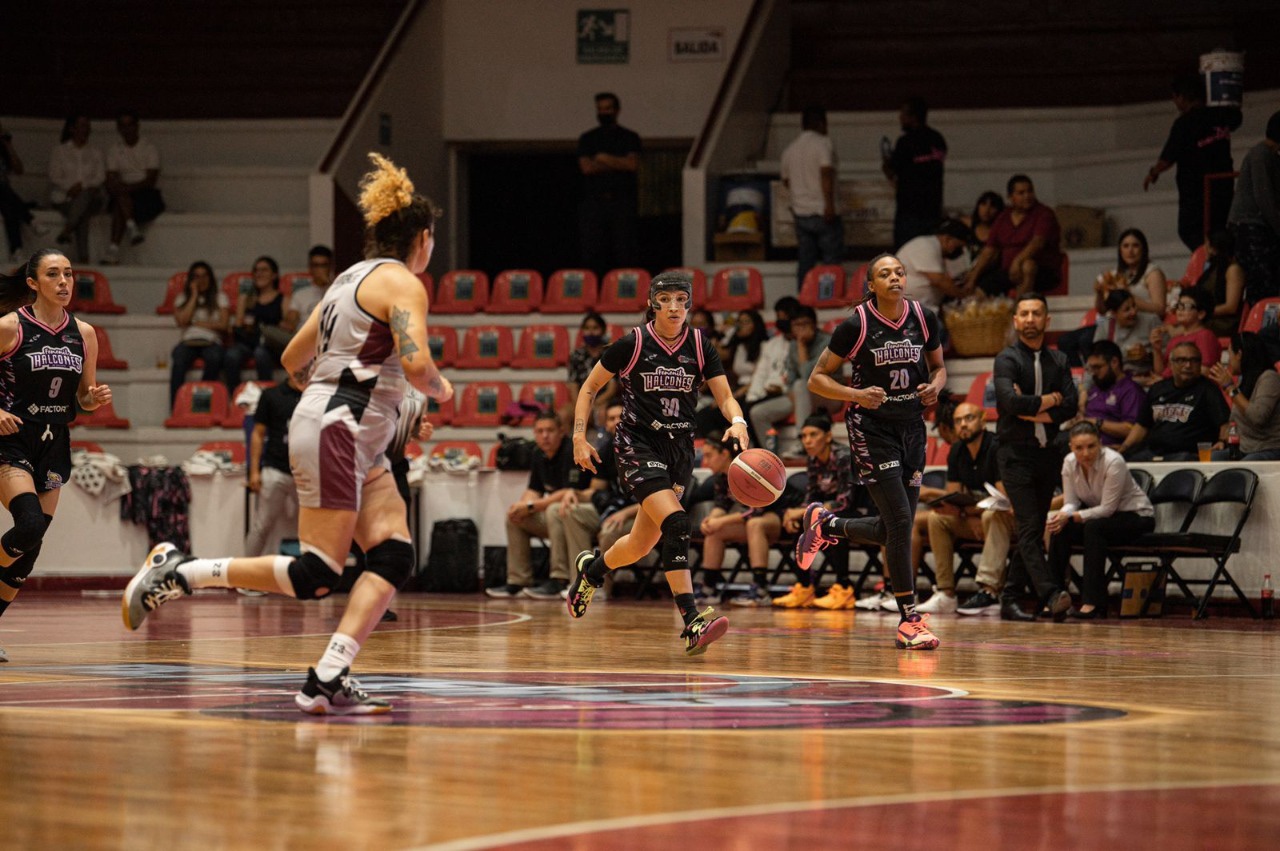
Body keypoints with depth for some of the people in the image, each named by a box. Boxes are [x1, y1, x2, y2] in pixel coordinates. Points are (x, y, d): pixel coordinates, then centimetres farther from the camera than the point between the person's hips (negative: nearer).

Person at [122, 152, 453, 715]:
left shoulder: (353, 278, 19)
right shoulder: (402, 283, -8)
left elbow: (293, 359, 23)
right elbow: (415, 362, -23)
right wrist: (439, 389, -2)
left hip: (358, 444, 10)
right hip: (336, 432, -10)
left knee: (393, 558, -2)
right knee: (314, 577, -10)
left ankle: (328, 680, -11)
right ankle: (177, 573, -3)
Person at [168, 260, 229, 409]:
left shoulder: (220, 297, 16)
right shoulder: (183, 298, 18)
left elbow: (223, 324, 4)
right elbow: (182, 321, -1)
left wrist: (198, 323, 2)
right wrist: (194, 296, 3)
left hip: (211, 341, 0)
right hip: (188, 341, 0)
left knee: (215, 357, -39)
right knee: (178, 360, -37)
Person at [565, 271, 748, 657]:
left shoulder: (700, 346, 0)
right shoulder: (633, 344, -8)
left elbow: (725, 397, -4)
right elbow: (590, 387, 3)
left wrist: (737, 421, -27)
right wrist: (579, 436, -6)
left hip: (680, 447, 5)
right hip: (638, 445, -5)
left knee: (642, 544, 13)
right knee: (676, 524, -25)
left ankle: (592, 569, 46)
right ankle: (692, 622, -29)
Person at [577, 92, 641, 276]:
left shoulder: (629, 137, 12)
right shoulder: (587, 139, 15)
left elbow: (633, 164, -3)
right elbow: (586, 167, 0)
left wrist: (604, 159, -2)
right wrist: (619, 164, -1)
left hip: (623, 202, -1)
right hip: (594, 203, 1)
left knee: (624, 255, -9)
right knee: (592, 254, -8)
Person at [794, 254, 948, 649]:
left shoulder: (924, 318, 1)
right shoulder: (857, 324, -11)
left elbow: (938, 367, 16)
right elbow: (817, 379, -5)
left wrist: (935, 387, -7)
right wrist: (857, 395, -21)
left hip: (911, 426, 5)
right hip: (871, 428, -5)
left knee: (893, 529, 9)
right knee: (900, 520, -14)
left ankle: (826, 524, 37)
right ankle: (909, 620, -7)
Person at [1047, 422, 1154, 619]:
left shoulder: (1113, 462, -27)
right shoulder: (1069, 462, -9)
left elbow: (1107, 509, -25)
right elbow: (1071, 502, -5)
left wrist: (1073, 516, -32)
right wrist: (1062, 515, -29)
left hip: (1137, 516, -6)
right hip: (1100, 515, 6)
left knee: (1094, 527, -35)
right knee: (1060, 529, -20)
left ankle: (1092, 602, -35)